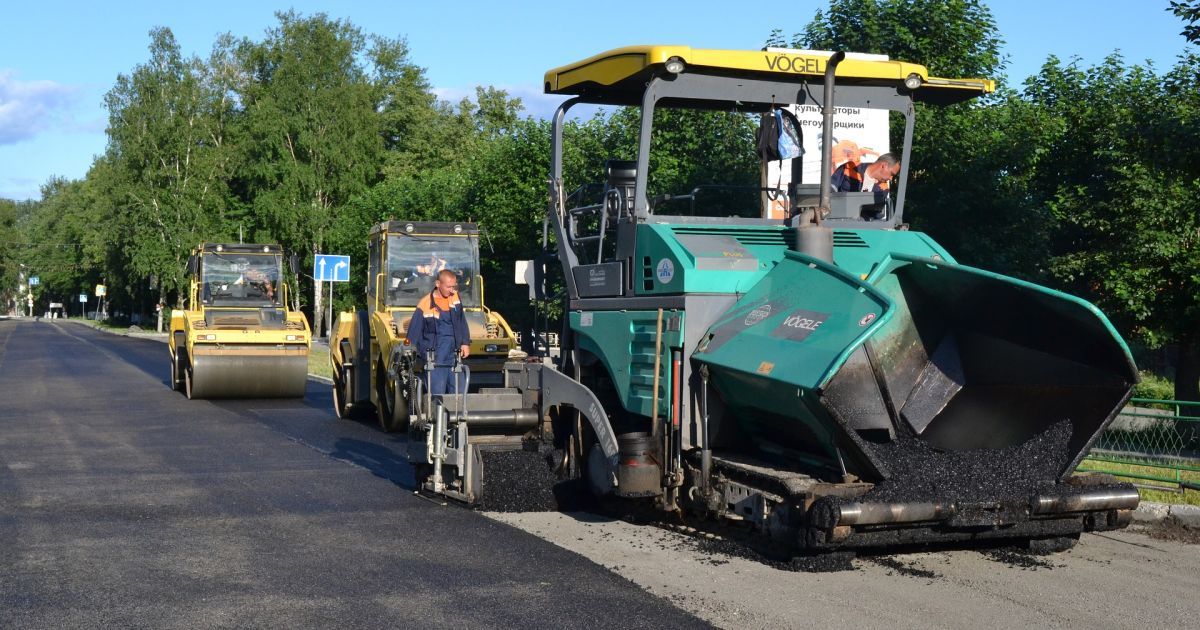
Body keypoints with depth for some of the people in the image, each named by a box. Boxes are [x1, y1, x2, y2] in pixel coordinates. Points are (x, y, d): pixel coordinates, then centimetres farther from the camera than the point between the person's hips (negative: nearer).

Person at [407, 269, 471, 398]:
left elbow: (462, 322, 15)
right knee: (437, 394, -7)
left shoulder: (455, 297, 3)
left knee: (457, 393, 8)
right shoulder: (425, 305, -12)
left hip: (454, 355, 5)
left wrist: (465, 343, 8)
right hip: (435, 359, -5)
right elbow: (413, 333, -6)